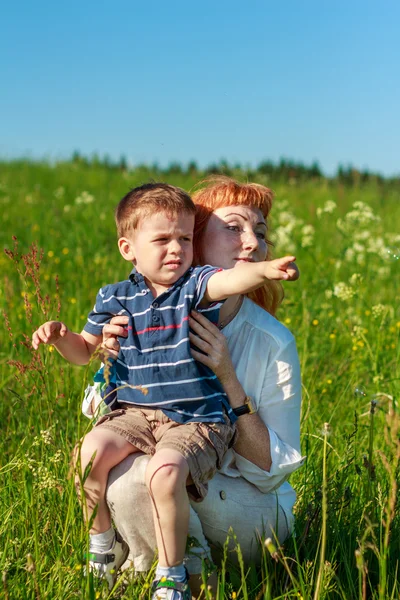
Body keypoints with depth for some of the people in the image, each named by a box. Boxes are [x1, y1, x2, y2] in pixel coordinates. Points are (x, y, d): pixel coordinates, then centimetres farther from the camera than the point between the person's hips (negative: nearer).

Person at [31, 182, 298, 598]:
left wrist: (266, 270, -50)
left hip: (197, 419, -4)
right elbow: (85, 350, 18)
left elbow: (229, 280, -28)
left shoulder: (195, 286, -5)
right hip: (136, 412, 4)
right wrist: (59, 336, -4)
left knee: (165, 471, -29)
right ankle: (102, 546, 7)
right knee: (92, 450, -20)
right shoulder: (115, 299, 6)